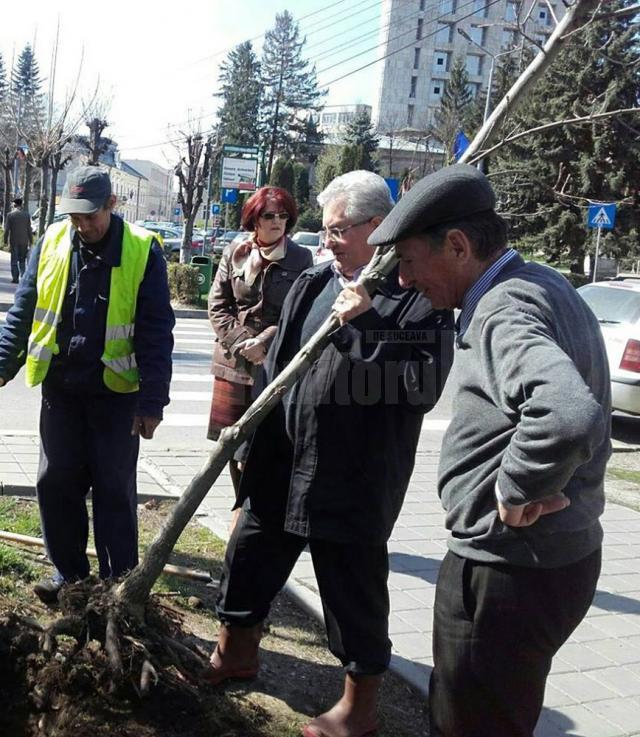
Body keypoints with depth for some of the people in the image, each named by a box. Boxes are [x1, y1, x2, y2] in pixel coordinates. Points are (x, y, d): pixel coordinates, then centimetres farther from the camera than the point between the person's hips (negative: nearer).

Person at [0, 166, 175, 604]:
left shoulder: (142, 251, -10)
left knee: (114, 490, 5)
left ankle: (120, 583, 17)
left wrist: (153, 400, -14)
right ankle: (69, 572, 26)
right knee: (56, 484, 10)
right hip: (61, 388, 4)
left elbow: (156, 332, -11)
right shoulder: (52, 243, 1)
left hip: (116, 390, -4)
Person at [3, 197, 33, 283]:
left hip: (14, 241, -2)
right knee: (22, 260, 11)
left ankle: (15, 278, 2)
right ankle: (22, 277, 4)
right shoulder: (26, 214, -1)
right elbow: (29, 229, 1)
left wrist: (5, 241, 2)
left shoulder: (10, 215, -6)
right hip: (24, 241, 2)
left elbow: (7, 229, -6)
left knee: (14, 260, 5)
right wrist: (30, 241, 7)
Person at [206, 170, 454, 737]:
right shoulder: (313, 283, 8)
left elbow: (425, 384, -22)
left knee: (354, 588, 7)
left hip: (354, 476, -7)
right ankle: (236, 651, 46)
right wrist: (257, 433, 15)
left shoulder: (418, 293, -13)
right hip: (284, 459, 8)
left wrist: (365, 327, -26)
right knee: (250, 556, 21)